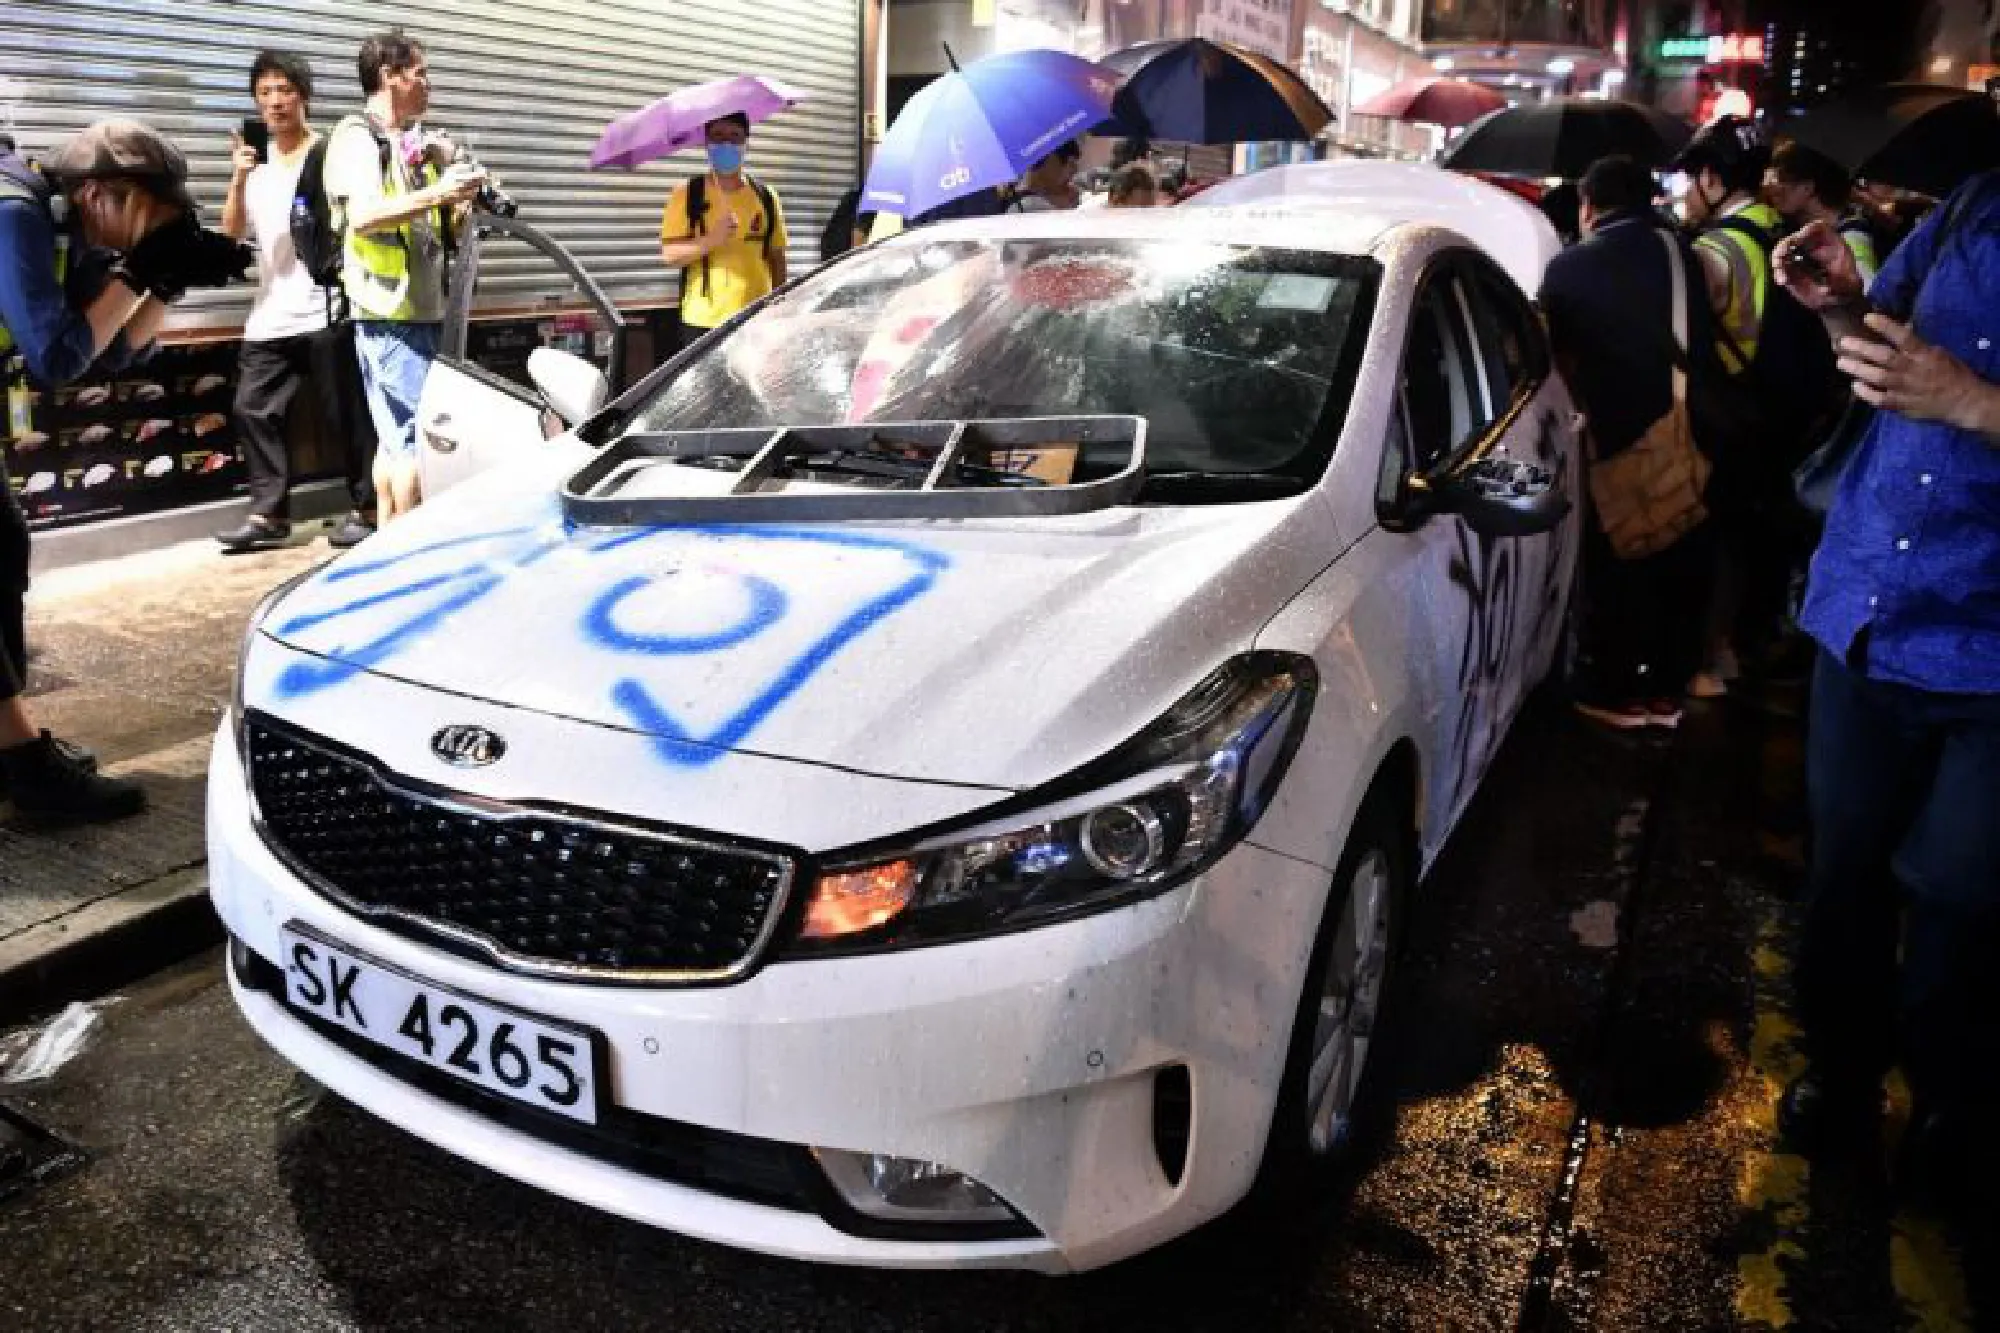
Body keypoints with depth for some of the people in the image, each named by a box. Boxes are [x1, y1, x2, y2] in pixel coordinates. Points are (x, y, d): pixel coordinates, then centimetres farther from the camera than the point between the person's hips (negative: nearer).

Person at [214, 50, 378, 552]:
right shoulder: (257, 164, 15)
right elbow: (233, 234, 9)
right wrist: (237, 180, -6)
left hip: (325, 313, -6)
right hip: (269, 317, 6)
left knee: (345, 415, -2)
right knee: (254, 410, 1)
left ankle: (366, 508, 5)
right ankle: (269, 513, 4)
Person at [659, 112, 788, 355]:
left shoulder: (766, 196, 11)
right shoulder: (687, 194, 3)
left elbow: (777, 257, 14)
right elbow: (669, 254, -4)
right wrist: (711, 240, -20)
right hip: (703, 322, -2)